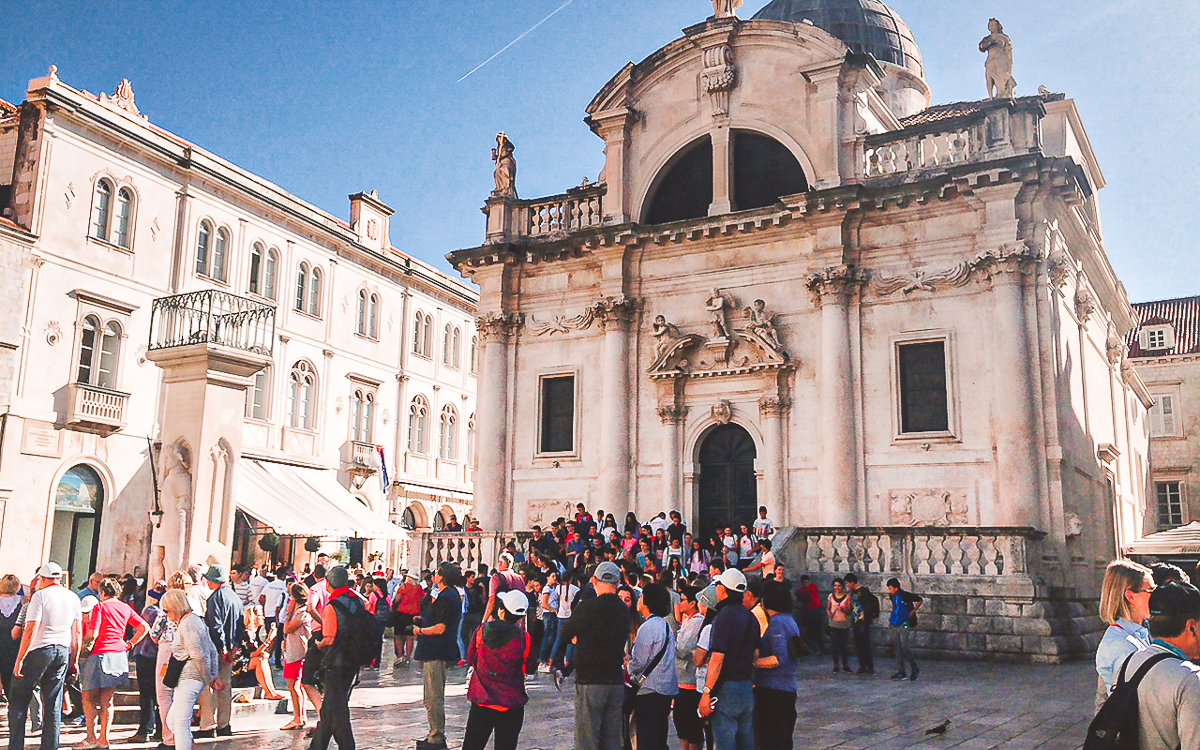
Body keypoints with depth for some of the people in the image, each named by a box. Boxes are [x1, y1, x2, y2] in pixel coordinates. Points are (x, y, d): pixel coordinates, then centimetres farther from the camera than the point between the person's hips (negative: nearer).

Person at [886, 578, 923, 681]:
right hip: (895, 625, 7)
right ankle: (901, 672, 12)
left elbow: (920, 600, -4)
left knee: (905, 648, -10)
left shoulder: (906, 595, -15)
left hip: (904, 625, -7)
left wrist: (913, 611, -5)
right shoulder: (893, 596, 7)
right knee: (898, 648, 7)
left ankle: (915, 669, 7)